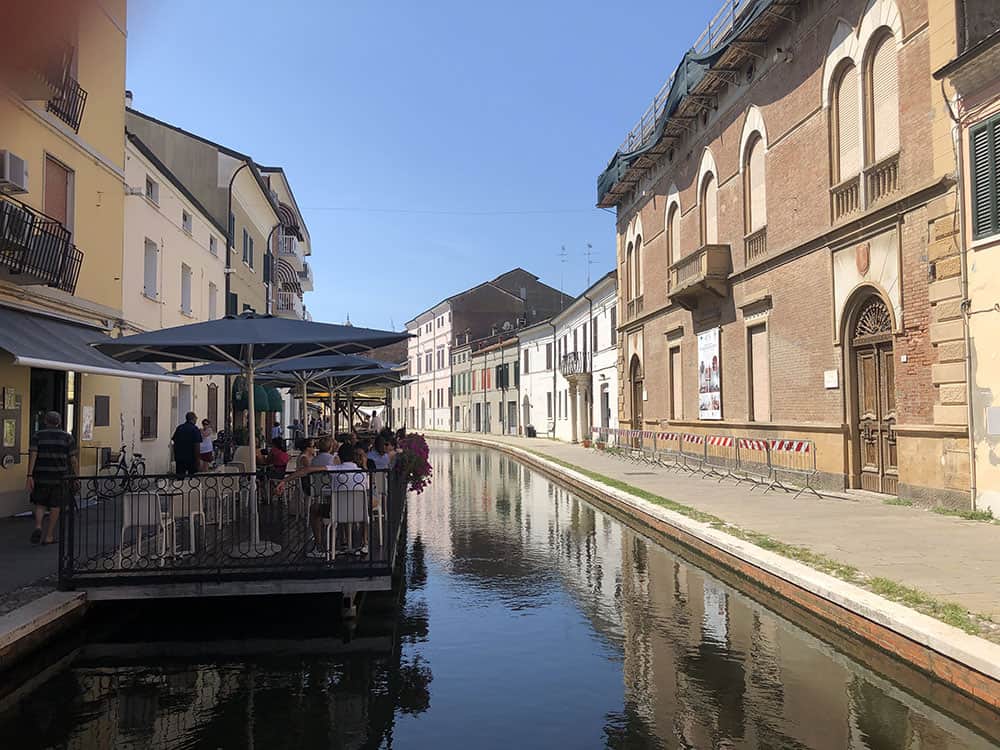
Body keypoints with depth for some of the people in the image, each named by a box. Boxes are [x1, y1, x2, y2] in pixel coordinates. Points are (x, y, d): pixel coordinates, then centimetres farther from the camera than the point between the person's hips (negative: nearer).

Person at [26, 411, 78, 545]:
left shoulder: (37, 436, 5)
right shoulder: (67, 437, 4)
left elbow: (32, 455, -7)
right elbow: (74, 460, 0)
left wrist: (30, 476, -9)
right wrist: (76, 478, 5)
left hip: (41, 477, 1)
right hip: (60, 477, -1)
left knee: (40, 504, 16)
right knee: (55, 506, 8)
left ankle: (38, 526, -7)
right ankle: (49, 536, 11)